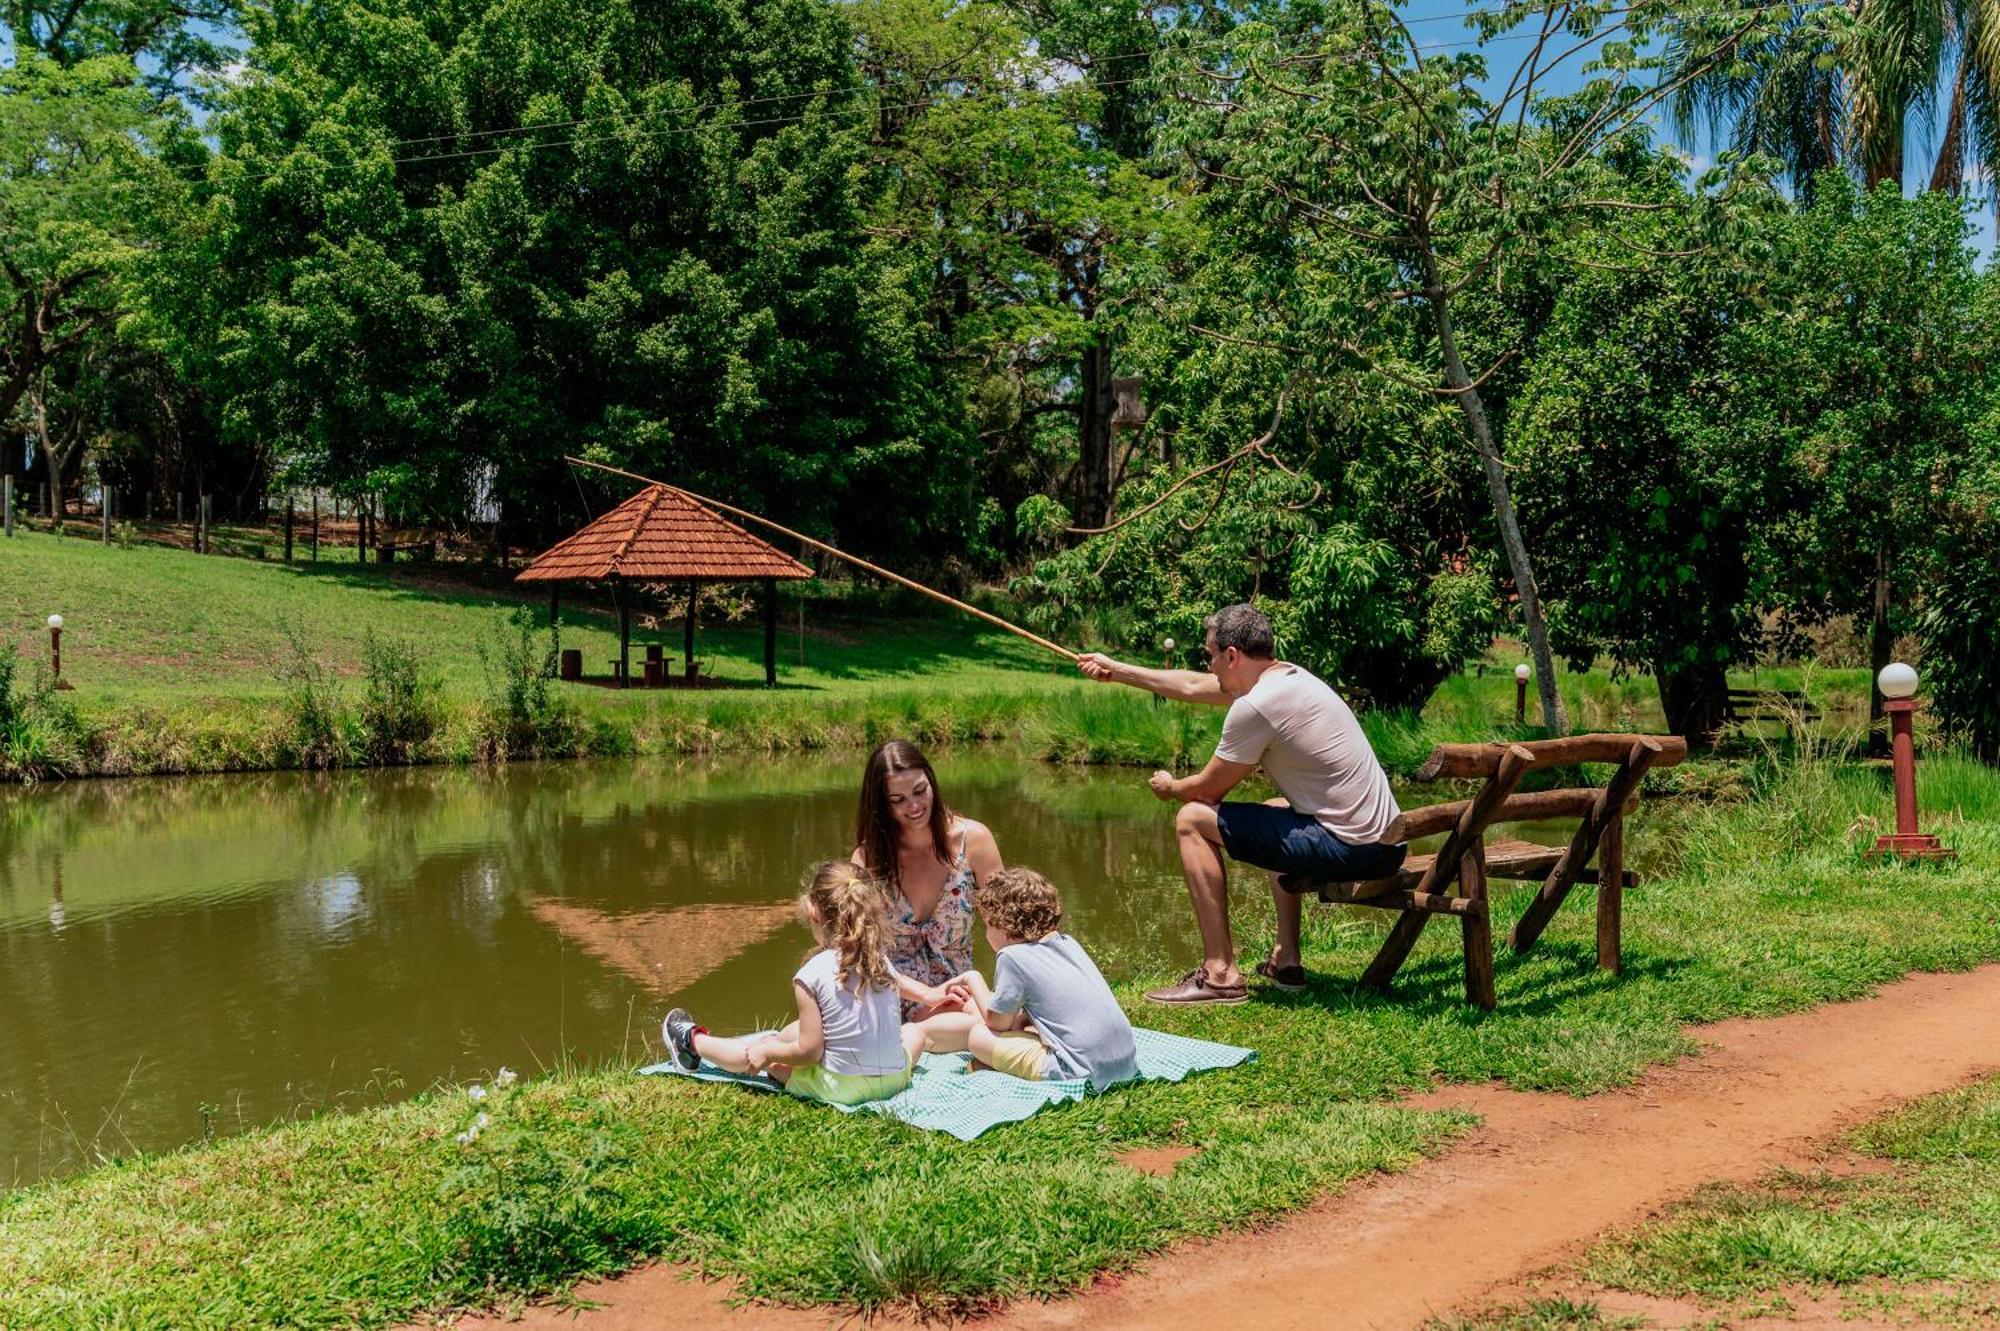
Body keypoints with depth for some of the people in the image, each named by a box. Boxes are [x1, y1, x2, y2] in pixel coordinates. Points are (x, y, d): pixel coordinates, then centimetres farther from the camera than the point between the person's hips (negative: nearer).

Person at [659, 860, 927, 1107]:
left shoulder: (812, 974, -14)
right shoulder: (882, 961, -1)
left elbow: (810, 1051, -13)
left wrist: (766, 1053, 2)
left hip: (840, 1087, -3)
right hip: (894, 1079, 3)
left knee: (764, 1047, 18)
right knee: (914, 1033, 33)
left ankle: (694, 1042, 40)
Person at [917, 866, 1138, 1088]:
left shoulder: (1013, 957, -8)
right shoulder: (1068, 943, 15)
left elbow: (998, 1022, 2)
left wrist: (974, 980, 17)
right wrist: (979, 996, 29)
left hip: (1078, 1070, -9)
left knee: (974, 1032, -1)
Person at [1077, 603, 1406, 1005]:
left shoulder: (1254, 707, -15)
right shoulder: (1289, 676, 13)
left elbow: (1208, 790, -3)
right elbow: (1191, 686, 25)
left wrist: (1169, 787, 20)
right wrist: (1116, 670, 34)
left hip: (1349, 849, -10)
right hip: (1386, 841, 10)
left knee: (1192, 820, -1)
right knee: (1276, 814, 38)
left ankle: (1220, 974, -1)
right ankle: (1286, 960, 31)